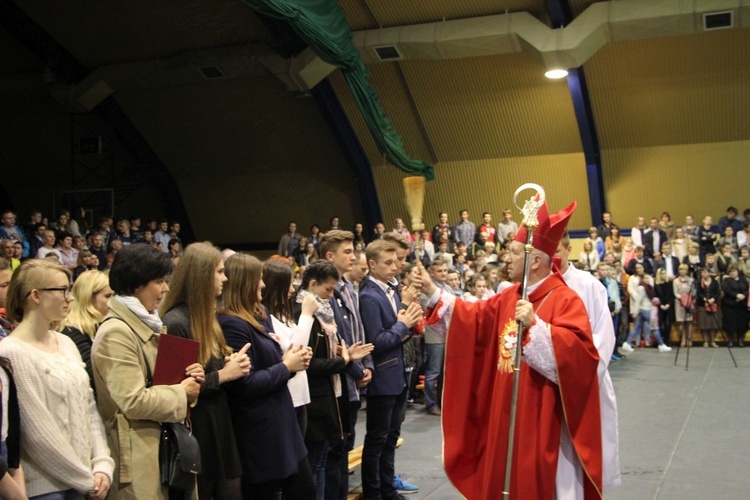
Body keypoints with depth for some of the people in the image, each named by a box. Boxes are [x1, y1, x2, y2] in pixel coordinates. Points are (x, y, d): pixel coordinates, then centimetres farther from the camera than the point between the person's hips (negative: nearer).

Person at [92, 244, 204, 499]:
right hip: (137, 455, -9)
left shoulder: (145, 325, 13)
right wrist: (181, 393, -11)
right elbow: (134, 401, -24)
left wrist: (189, 377, 3)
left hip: (162, 443, 9)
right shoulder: (116, 332, -18)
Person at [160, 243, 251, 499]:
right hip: (194, 430, -8)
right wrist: (223, 375, -17)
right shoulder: (176, 323, -17)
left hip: (219, 425, 9)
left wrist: (231, 364, -1)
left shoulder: (207, 316, 12)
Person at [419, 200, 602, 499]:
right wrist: (433, 293, 12)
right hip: (508, 418, 8)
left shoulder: (564, 300, -15)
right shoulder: (508, 298, 9)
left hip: (544, 421, -8)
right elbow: (473, 318, 18)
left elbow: (579, 352, -27)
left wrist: (534, 325, -35)